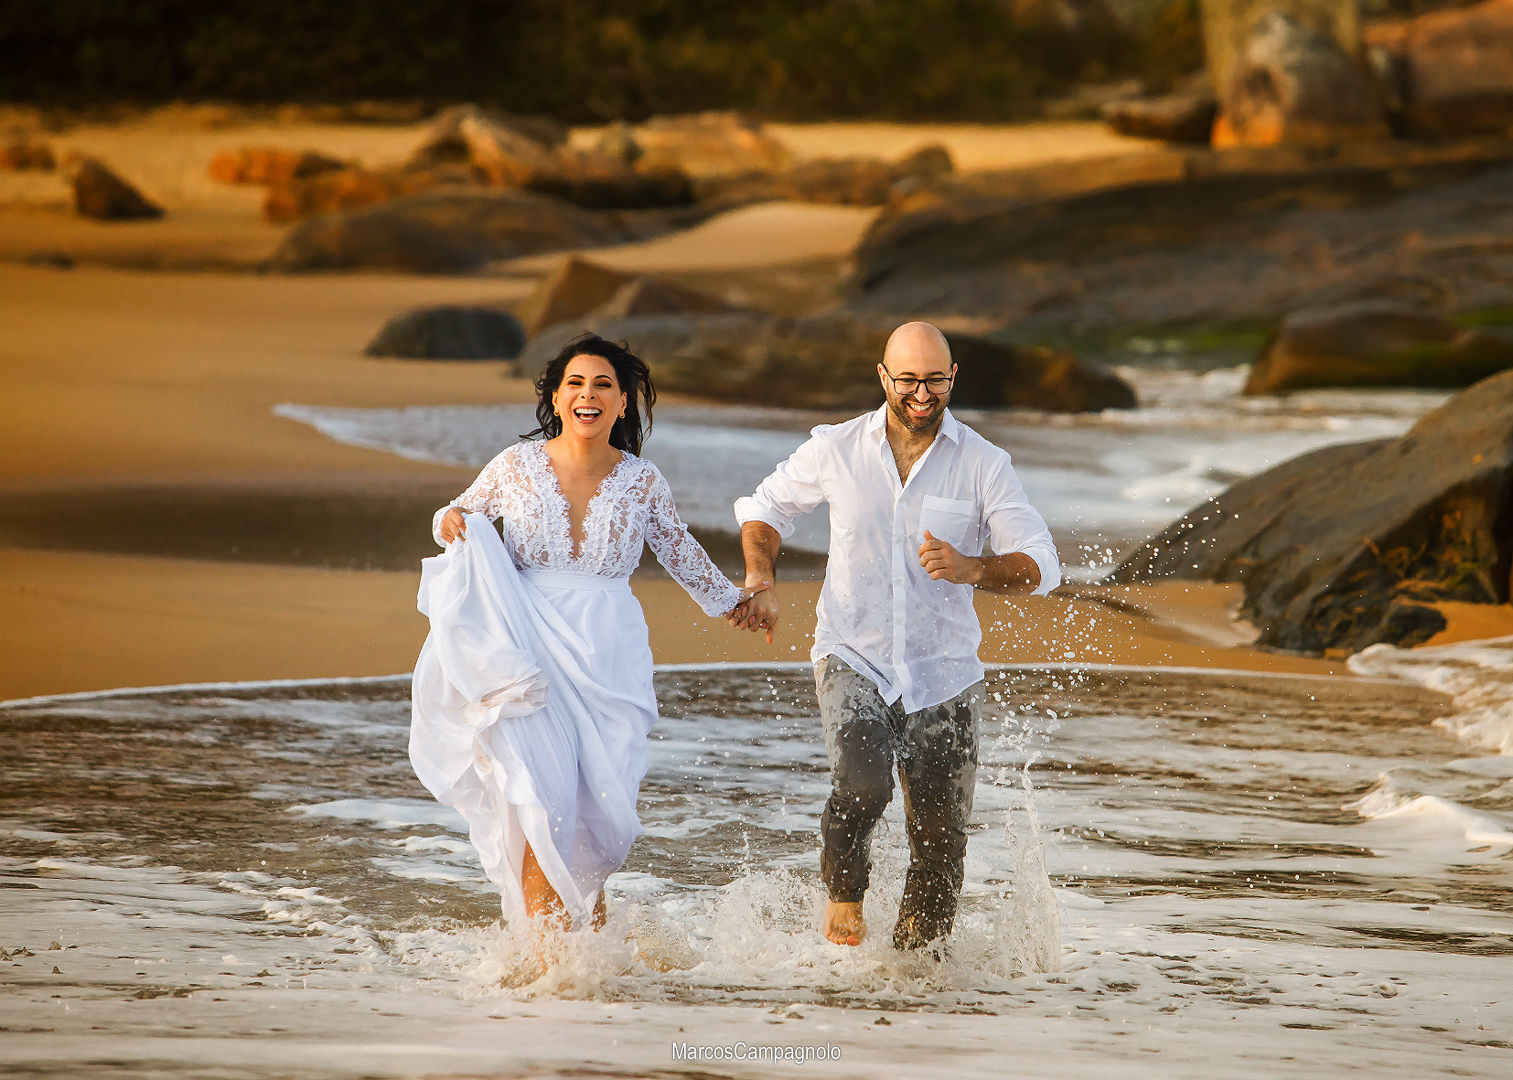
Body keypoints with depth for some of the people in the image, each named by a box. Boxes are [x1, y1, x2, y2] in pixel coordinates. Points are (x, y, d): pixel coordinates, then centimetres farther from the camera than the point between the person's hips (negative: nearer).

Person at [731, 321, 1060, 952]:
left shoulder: (983, 464, -2)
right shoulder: (835, 450, 0)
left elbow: (1039, 566, -4)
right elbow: (764, 509, 17)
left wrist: (971, 569, -24)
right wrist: (761, 583, -2)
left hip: (942, 672, 1)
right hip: (853, 658, -1)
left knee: (939, 839, 3)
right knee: (861, 787, -26)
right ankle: (843, 890, 4)